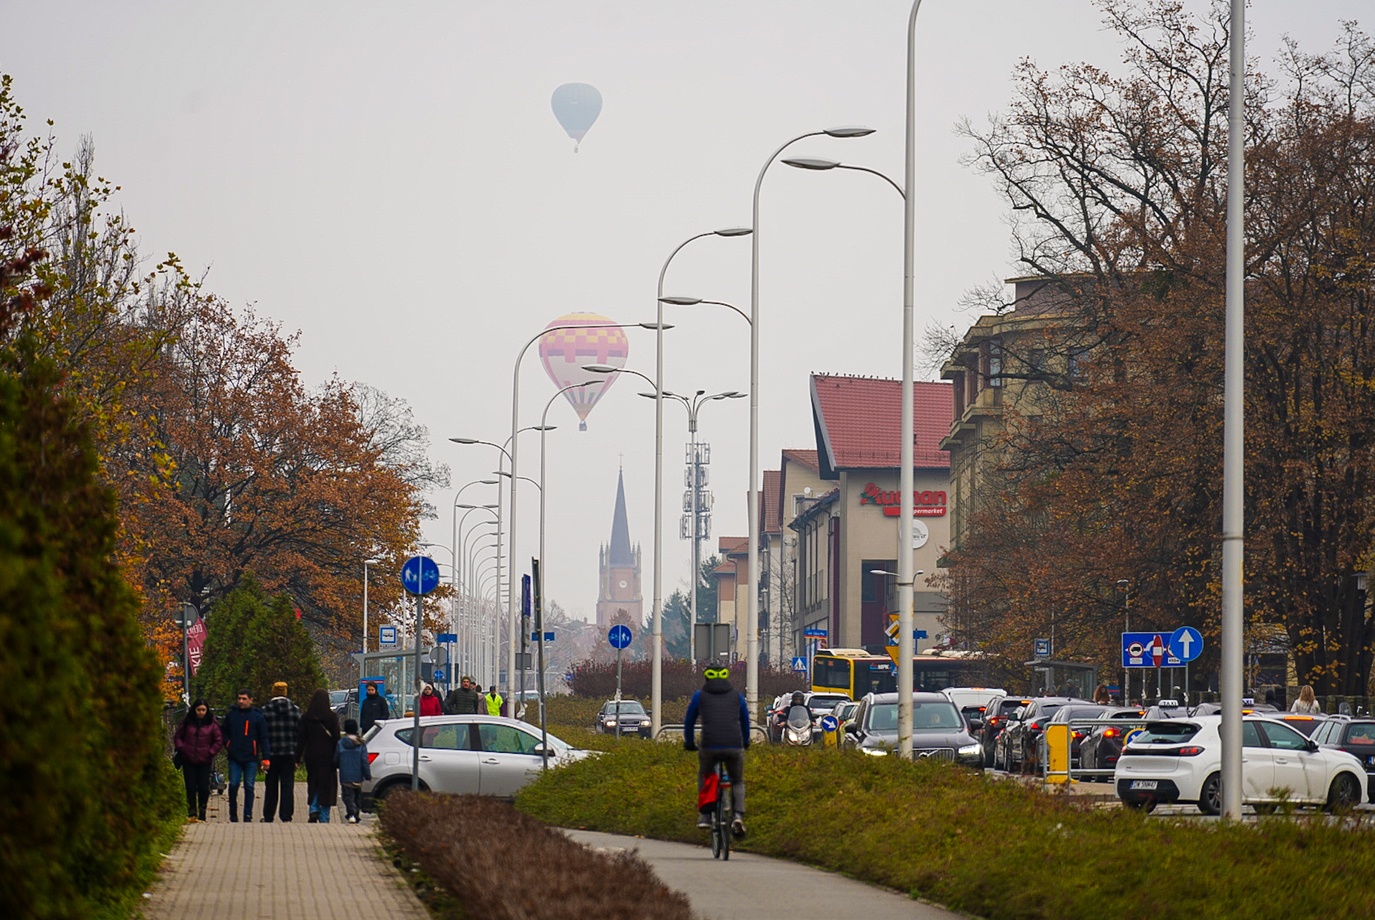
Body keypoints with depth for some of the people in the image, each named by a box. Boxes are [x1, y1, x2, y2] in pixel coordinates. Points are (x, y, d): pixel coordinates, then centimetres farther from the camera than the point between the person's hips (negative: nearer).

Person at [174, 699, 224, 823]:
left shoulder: (212, 724, 1)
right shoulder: (187, 723, 5)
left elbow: (219, 740, 4)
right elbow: (177, 737, 13)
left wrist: (210, 752, -4)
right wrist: (181, 749, -2)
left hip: (205, 761, -1)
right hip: (188, 760, 1)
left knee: (203, 788, -2)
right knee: (190, 788, 0)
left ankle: (202, 816, 6)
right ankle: (191, 814, 2)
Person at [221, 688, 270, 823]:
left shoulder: (258, 717, 2)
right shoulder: (231, 715, 8)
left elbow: (264, 738, 1)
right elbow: (223, 731, 21)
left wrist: (266, 758, -6)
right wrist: (227, 745, 4)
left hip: (251, 758, -1)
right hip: (234, 757, 1)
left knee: (249, 787, 0)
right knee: (233, 785, -3)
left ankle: (248, 815, 5)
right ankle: (233, 813, 13)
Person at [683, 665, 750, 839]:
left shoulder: (700, 696, 13)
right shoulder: (737, 696, 18)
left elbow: (689, 721, 21)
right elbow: (745, 721, 31)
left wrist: (689, 743, 37)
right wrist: (745, 742, 48)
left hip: (709, 747, -1)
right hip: (734, 746, 1)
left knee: (704, 777, 26)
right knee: (737, 782, 20)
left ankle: (705, 815, 17)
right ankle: (738, 815, -3)